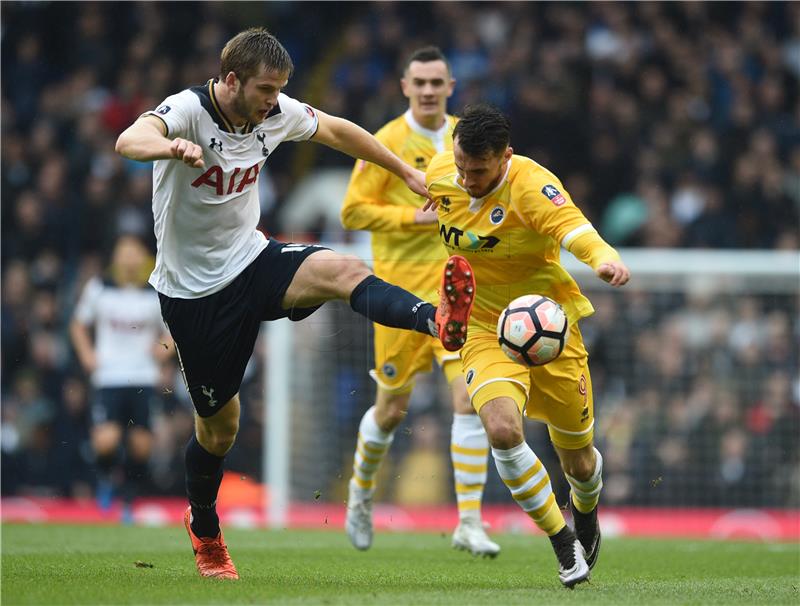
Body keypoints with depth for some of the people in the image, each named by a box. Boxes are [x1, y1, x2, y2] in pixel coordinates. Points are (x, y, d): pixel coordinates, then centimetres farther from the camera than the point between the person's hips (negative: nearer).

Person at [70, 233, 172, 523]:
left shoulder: (156, 294, 4)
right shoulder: (98, 289, 3)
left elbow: (171, 330, 16)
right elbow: (78, 325, 16)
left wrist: (165, 347, -5)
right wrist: (87, 355, 1)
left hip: (144, 379, 1)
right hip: (108, 377, -1)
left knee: (141, 444, 0)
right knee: (106, 441, -18)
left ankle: (129, 500, 21)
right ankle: (106, 477, 16)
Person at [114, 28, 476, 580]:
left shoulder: (275, 113, -4)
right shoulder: (188, 111, -22)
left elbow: (338, 131, 16)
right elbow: (129, 140, -44)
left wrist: (407, 173, 21)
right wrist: (173, 147, -66)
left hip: (252, 261, 4)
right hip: (194, 291, -4)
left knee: (342, 270, -28)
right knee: (218, 424, 7)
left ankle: (437, 323, -54)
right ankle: (205, 533, 34)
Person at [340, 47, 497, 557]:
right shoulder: (387, 143, -7)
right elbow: (353, 210, -9)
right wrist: (415, 216, -17)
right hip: (402, 289, -3)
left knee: (470, 396, -14)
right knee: (393, 409, 8)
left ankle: (470, 520, -11)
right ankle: (362, 492, 39)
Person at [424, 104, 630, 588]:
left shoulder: (533, 186, -25)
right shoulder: (441, 174, -9)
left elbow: (571, 226, -44)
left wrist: (602, 257, -64)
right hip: (485, 331, 2)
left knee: (578, 460, 10)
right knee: (502, 429, -27)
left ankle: (586, 512, 50)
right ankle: (563, 543, -9)